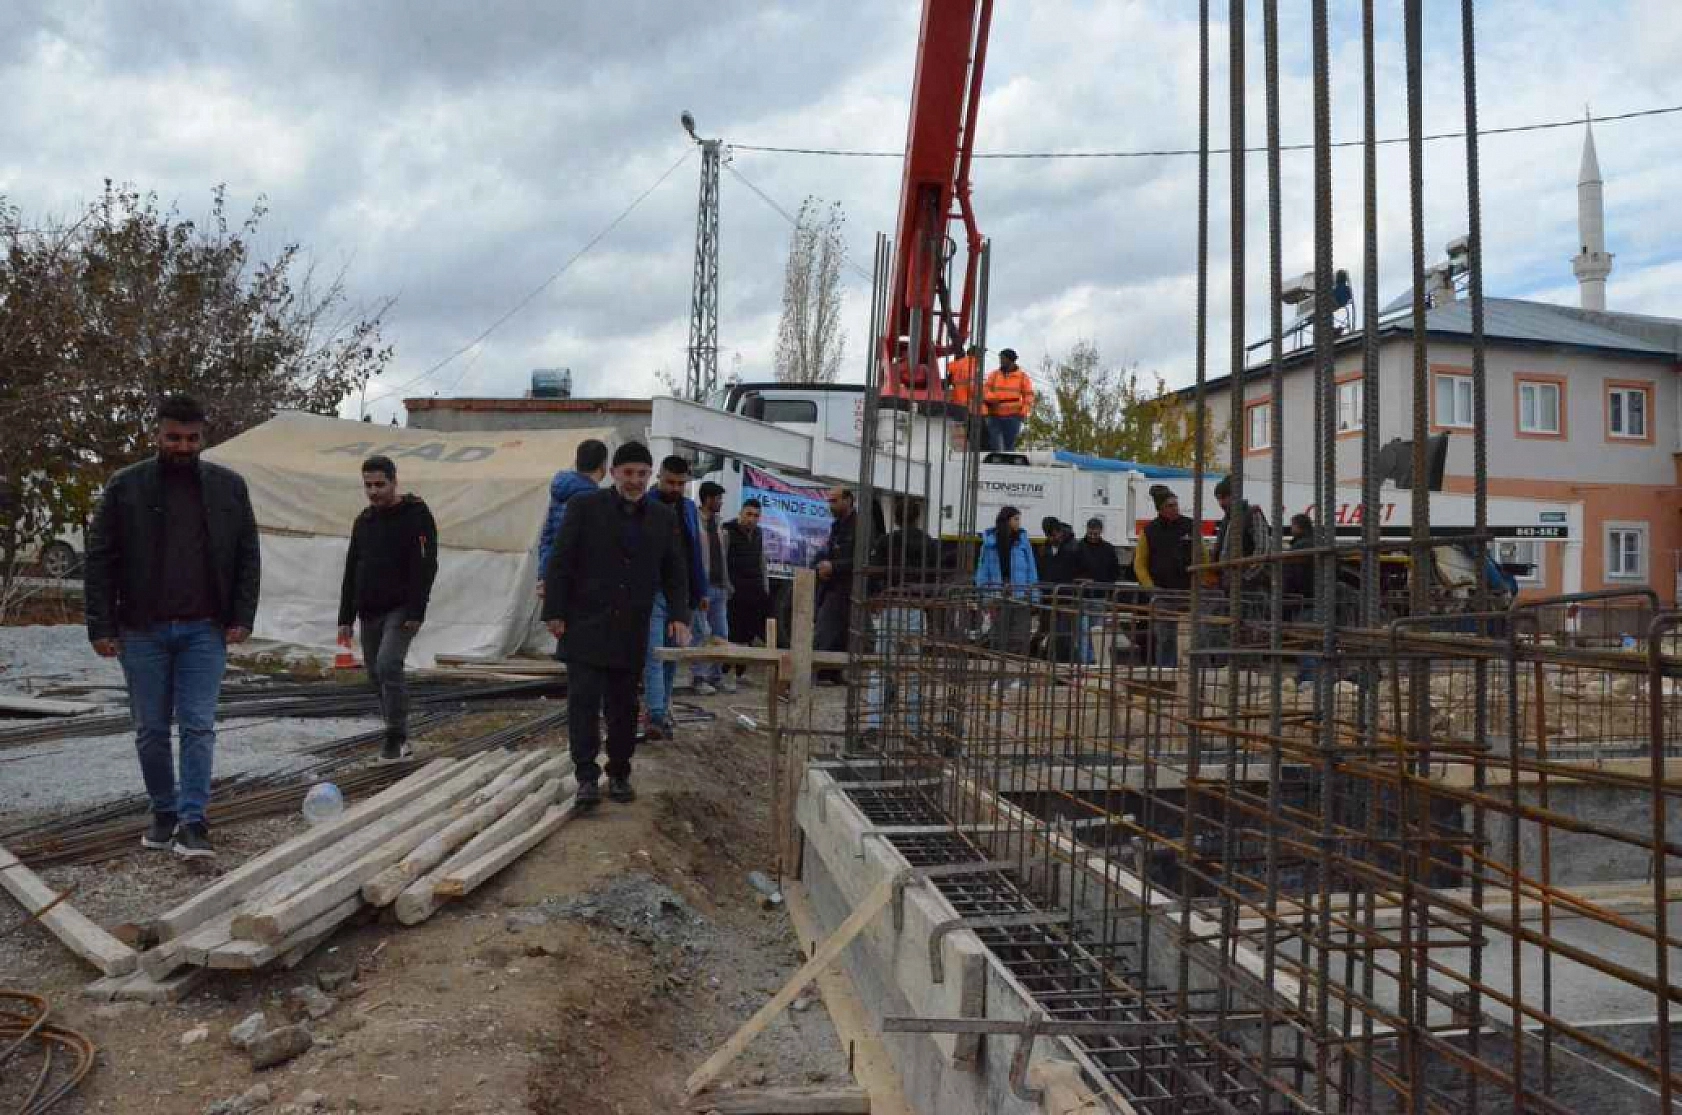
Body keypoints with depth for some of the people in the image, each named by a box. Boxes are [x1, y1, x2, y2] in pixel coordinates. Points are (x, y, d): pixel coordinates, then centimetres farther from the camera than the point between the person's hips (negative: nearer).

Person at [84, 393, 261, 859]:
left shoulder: (228, 486, 3)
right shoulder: (126, 486, 0)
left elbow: (248, 556, 6)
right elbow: (100, 559, 1)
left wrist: (242, 618, -2)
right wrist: (101, 626, -5)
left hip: (204, 630, 0)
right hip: (142, 630, 1)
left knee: (198, 726, -4)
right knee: (151, 730, 9)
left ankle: (192, 822, 0)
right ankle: (164, 813, 24)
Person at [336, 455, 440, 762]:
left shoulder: (416, 515, -6)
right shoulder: (363, 521, 14)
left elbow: (426, 567, -13)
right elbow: (351, 572, 18)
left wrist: (416, 612, -20)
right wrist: (345, 618, 13)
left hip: (401, 610, -7)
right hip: (370, 612, 7)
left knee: (388, 665, -21)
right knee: (377, 674, 8)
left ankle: (396, 738, -9)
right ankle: (400, 742, 18)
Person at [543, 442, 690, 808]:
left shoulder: (664, 517, 8)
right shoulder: (584, 507, -2)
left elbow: (675, 572, 12)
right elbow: (560, 562, -2)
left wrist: (678, 615, 0)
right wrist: (554, 612, -7)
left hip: (632, 631, 3)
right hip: (585, 625, -3)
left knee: (624, 707, 10)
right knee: (584, 702, -6)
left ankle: (619, 774, 21)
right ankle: (587, 777, -1)